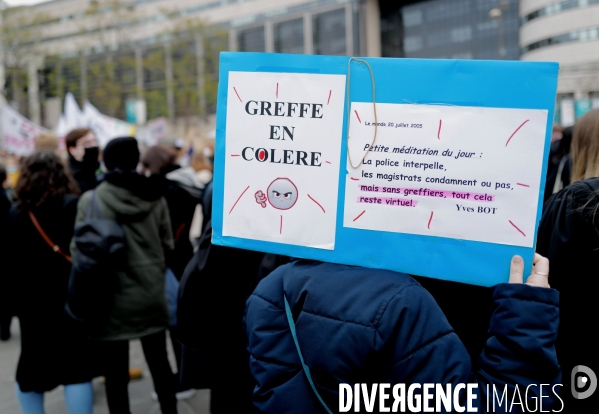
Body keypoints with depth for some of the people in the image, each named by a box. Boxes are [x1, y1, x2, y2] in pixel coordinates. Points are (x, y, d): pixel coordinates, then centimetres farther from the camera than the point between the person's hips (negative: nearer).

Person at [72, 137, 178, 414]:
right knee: (159, 362, 18)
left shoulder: (90, 200, -10)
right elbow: (167, 245, 4)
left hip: (111, 298, -3)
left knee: (116, 373, 8)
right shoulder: (155, 196, -2)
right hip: (151, 295, 3)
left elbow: (79, 250, -6)